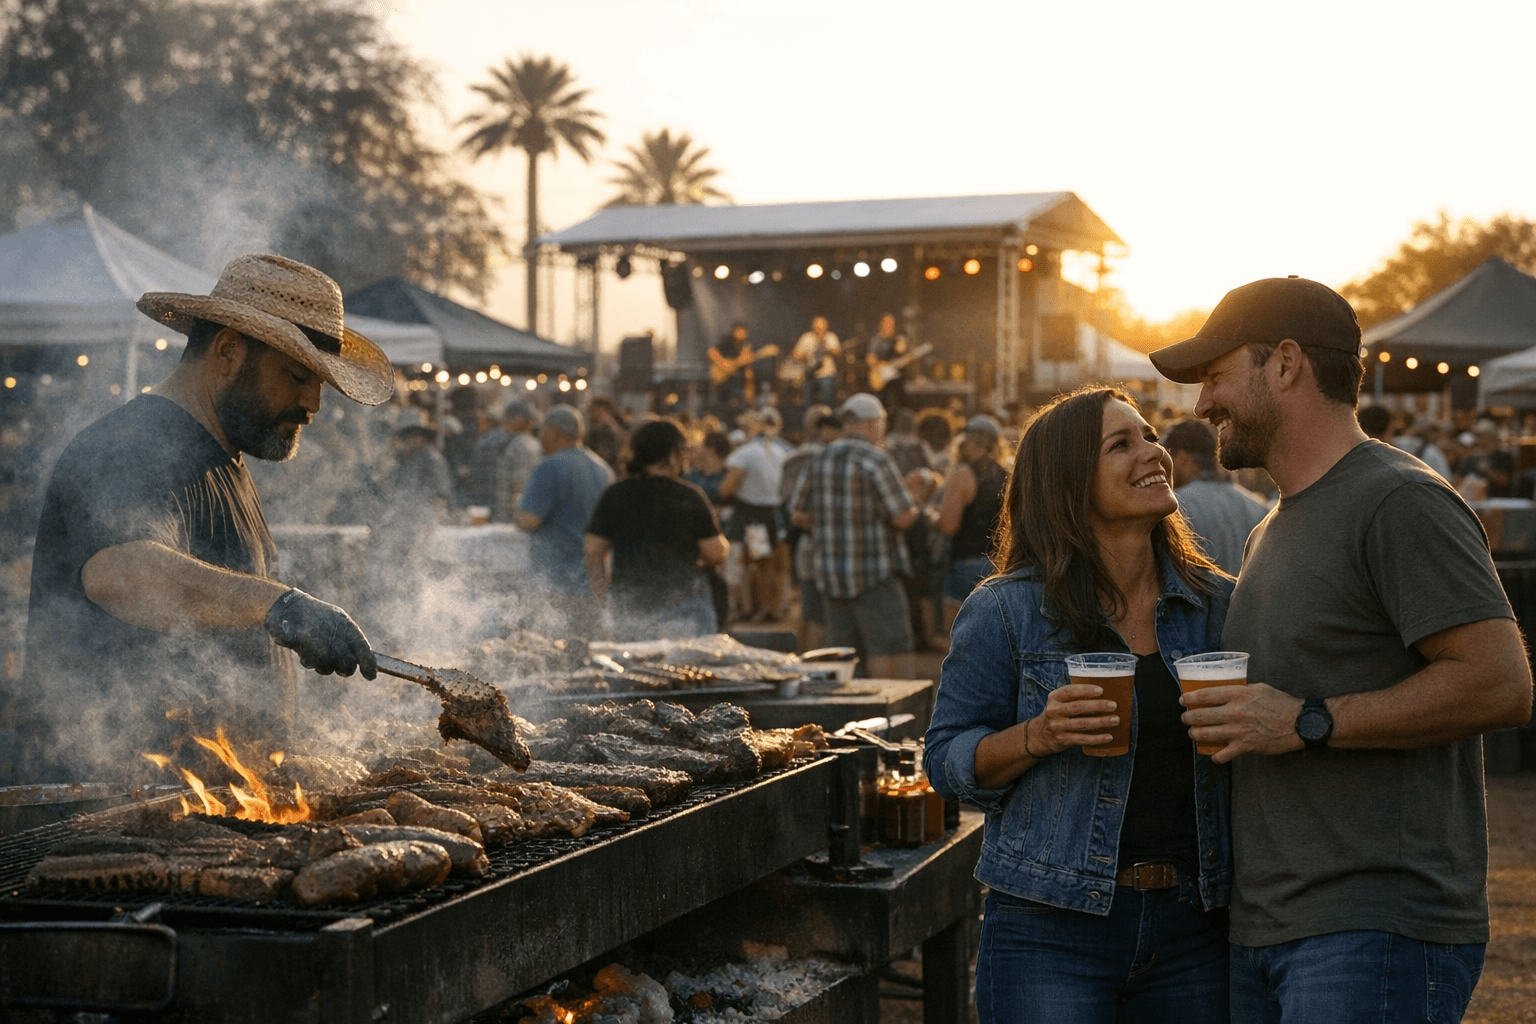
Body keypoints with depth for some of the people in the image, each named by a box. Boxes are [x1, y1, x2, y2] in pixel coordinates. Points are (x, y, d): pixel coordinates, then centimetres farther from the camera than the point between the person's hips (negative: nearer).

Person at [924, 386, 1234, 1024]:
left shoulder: (1218, 605, 7)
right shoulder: (1004, 612, -3)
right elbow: (949, 765, -2)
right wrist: (1040, 734, -19)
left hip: (1193, 925, 3)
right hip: (1051, 929, -3)